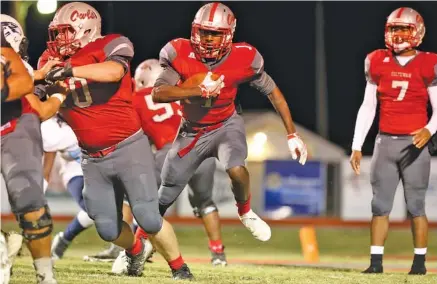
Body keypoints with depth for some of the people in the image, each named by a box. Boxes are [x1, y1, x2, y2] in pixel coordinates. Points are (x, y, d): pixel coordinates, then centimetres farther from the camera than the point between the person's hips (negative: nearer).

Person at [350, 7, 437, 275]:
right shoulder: (378, 63, 6)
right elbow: (367, 108, 11)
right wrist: (357, 146, 7)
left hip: (414, 143, -3)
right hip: (385, 141, 3)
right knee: (380, 205, 2)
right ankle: (376, 261, 5)